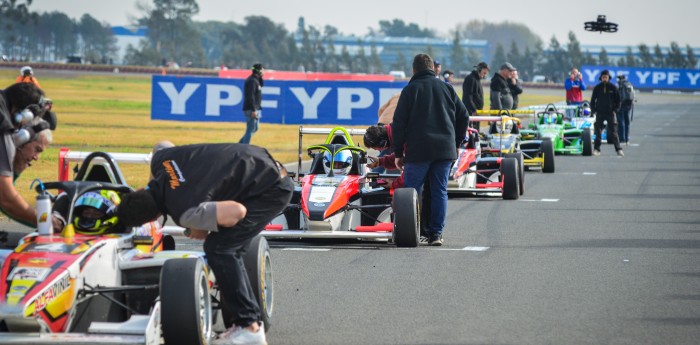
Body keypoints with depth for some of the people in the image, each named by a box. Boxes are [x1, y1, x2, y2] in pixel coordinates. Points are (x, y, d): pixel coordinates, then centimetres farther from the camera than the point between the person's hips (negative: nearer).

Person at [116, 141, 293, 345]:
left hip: (271, 189, -9)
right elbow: (163, 145, 18)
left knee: (218, 248, -14)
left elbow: (237, 211, -36)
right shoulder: (159, 160, -6)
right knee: (228, 249, 10)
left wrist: (206, 229, -15)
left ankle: (248, 328, -9)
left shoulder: (185, 212, -29)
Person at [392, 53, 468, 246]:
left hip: (418, 150, -3)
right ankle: (436, 233, 3)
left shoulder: (410, 90, 0)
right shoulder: (447, 89, 11)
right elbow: (463, 117, 14)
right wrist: (456, 143, 25)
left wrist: (398, 152, 2)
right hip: (445, 150, 3)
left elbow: (399, 123, -4)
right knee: (440, 191, 7)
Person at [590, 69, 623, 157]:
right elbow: (592, 100, 10)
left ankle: (618, 149, -1)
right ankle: (596, 149, 0)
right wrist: (594, 110, 1)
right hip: (600, 113, 1)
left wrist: (615, 110, -3)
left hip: (610, 113, -1)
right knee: (598, 132, -3)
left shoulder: (613, 87, 1)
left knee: (613, 132, -3)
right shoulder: (597, 88, 4)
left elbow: (618, 100, 6)